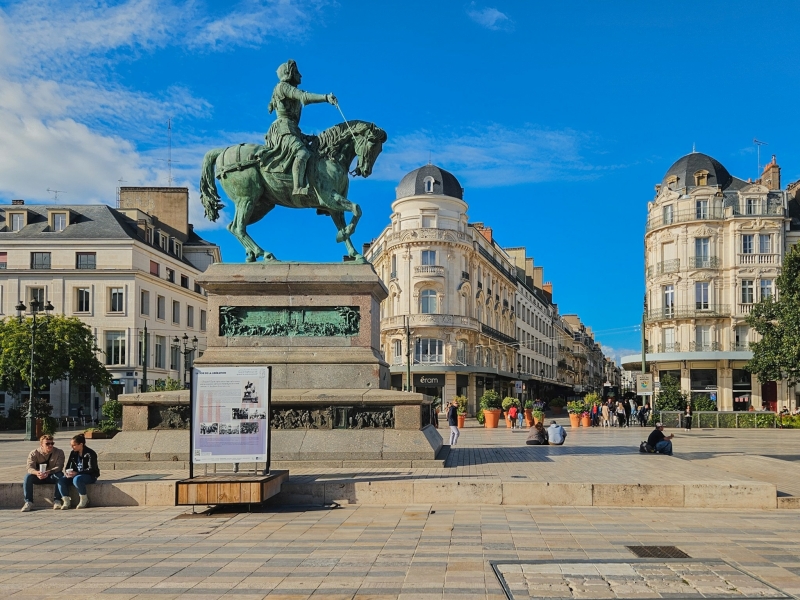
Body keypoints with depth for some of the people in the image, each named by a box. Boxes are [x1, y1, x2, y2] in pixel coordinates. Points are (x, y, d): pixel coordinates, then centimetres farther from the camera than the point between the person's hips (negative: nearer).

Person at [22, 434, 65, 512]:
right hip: (38, 477, 1)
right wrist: (37, 473, -42)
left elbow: (59, 467, -21)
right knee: (28, 477, -28)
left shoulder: (59, 452, -10)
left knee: (60, 475, -33)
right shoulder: (34, 453, -7)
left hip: (52, 476, -1)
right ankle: (28, 502, -26)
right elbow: (30, 468, -18)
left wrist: (48, 472, -42)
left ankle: (57, 500, -30)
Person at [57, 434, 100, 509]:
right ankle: (66, 501, -14)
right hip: (76, 475, 7)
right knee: (61, 480, -20)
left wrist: (77, 473, -28)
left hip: (90, 476, -7)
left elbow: (91, 469, -19)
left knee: (76, 479, -38)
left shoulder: (90, 453, -13)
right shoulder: (73, 453, 8)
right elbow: (68, 466, 14)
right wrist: (67, 472, -11)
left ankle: (84, 500, -19)